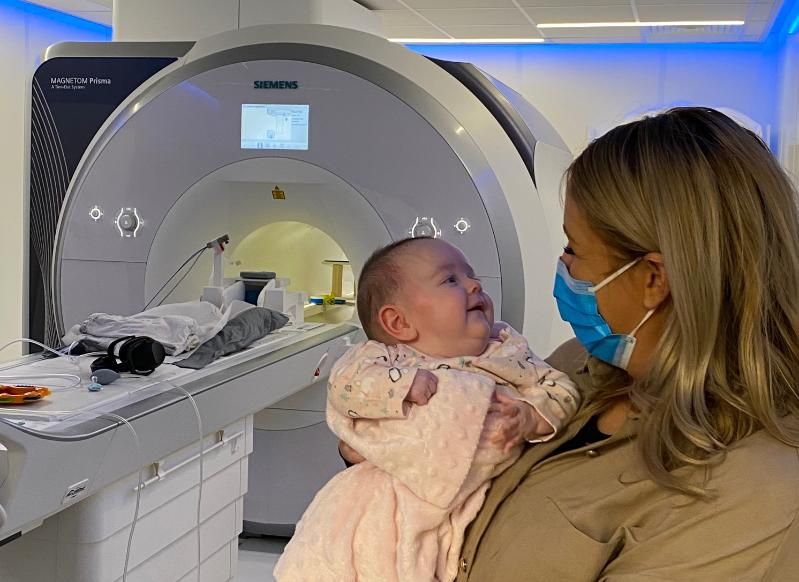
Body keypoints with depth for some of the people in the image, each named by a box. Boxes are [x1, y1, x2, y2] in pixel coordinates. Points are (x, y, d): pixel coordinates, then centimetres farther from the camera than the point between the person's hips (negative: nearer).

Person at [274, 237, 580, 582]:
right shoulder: (386, 357, 2)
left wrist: (530, 418, -12)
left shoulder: (508, 350, 10)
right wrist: (410, 382, -22)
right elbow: (346, 383, -14)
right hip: (390, 504, -1)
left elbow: (561, 393, 8)